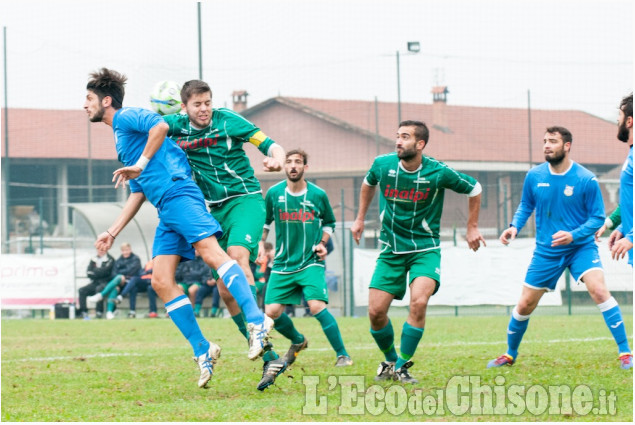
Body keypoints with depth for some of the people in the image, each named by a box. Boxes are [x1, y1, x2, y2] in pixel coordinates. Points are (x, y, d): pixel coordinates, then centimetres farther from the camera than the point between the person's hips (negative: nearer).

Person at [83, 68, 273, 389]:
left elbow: (160, 126, -20)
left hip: (178, 194, -10)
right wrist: (112, 232, 30)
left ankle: (257, 321, -35)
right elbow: (137, 193, 33)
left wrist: (142, 164, -16)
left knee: (210, 252, -24)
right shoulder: (120, 138, 30)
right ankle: (202, 351, -1)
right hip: (166, 211, 10)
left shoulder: (127, 117, 2)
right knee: (161, 281, -2)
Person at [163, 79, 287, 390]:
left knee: (237, 253, -33)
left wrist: (276, 157, -28)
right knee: (225, 289, -3)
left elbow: (268, 144, -7)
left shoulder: (227, 120, -5)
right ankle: (269, 358, 2)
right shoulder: (178, 126, 4)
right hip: (214, 210, 5)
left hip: (245, 199, -5)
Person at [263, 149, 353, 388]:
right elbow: (265, 222, 15)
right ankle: (298, 341, 26)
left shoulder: (318, 195, -2)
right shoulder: (274, 194, 1)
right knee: (272, 312, -6)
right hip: (282, 264, 3)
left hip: (310, 262, -3)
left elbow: (329, 223, 15)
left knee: (317, 306, -23)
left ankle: (342, 354, -10)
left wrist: (322, 243, -1)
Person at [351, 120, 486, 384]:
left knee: (419, 302, -25)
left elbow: (474, 188, 4)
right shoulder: (383, 165, -6)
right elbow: (368, 183, 19)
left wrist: (472, 227, 9)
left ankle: (401, 366, -10)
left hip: (425, 249, -3)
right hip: (391, 250, 3)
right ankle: (390, 360, 22)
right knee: (376, 311, -6)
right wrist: (360, 219, 22)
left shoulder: (438, 173, -14)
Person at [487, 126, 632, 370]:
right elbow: (526, 206, 14)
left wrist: (573, 235, -24)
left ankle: (625, 353, -19)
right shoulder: (534, 176, -2)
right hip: (546, 251, 3)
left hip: (580, 247, -3)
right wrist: (515, 226, -5)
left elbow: (597, 218, -8)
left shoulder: (586, 180, -13)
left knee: (599, 290, -25)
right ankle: (510, 354, 31)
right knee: (525, 305, 6)